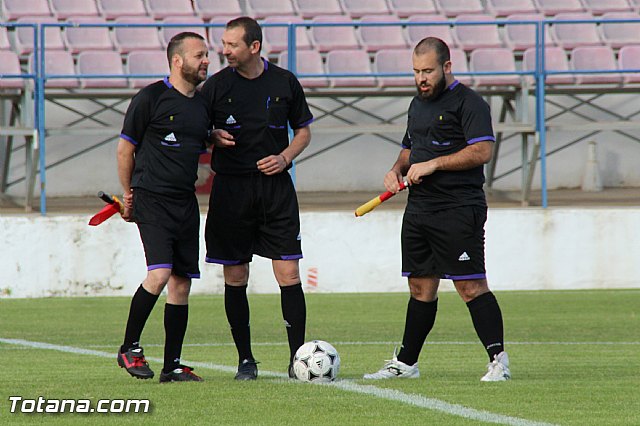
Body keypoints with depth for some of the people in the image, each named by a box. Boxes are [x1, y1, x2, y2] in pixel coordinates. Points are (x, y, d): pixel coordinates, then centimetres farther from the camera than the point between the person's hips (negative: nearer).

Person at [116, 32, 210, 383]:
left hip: (186, 205, 7)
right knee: (159, 274, -19)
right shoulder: (151, 98, -6)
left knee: (181, 283, 4)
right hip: (152, 200, -7)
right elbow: (125, 148, 0)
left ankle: (172, 365, 9)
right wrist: (128, 194, 5)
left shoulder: (202, 106, 15)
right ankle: (129, 348, -3)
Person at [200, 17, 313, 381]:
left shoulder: (285, 83, 4)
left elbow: (304, 131, 14)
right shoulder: (216, 85, 2)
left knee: (288, 273, -7)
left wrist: (285, 157, -4)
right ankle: (245, 359, 12)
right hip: (231, 187, 0)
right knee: (235, 277, 2)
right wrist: (215, 137, -11)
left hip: (276, 186, 0)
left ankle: (298, 357, -2)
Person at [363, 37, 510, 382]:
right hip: (419, 209, 8)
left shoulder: (468, 103, -8)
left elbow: (481, 151, -18)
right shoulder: (418, 103, 19)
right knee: (421, 287, 13)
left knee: (471, 286, -11)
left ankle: (498, 359, -9)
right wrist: (398, 169, 9)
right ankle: (405, 363, 18)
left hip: (458, 211, -8)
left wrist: (433, 164, -18)